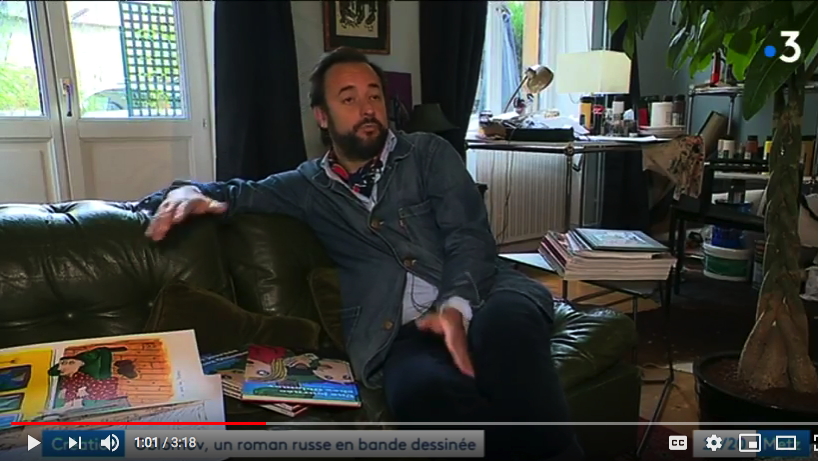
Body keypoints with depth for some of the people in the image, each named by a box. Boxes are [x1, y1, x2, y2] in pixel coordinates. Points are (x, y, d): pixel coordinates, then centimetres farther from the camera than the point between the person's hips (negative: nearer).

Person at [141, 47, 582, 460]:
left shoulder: (428, 152, 14)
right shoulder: (308, 186, 20)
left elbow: (469, 235, 3)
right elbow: (237, 192, 23)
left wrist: (456, 306, -18)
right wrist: (187, 191, -4)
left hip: (478, 297, 1)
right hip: (400, 331, 0)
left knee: (505, 321, -36)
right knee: (422, 389, -35)